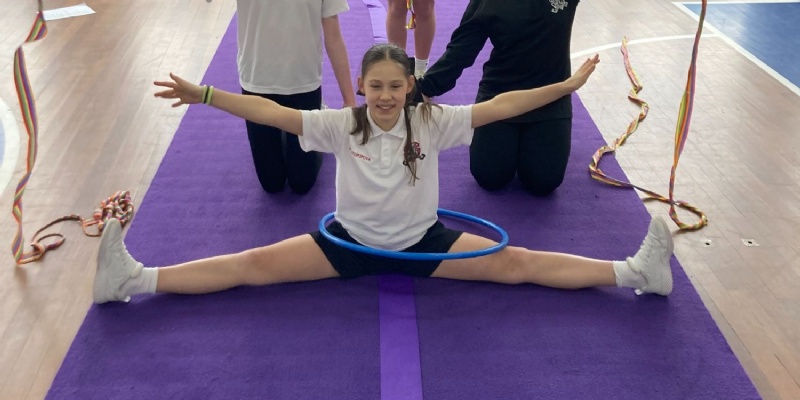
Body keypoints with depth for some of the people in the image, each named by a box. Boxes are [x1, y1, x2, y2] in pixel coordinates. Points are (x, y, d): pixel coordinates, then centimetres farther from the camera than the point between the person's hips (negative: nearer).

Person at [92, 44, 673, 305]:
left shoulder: (432, 122, -12)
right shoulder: (341, 125, -11)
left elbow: (498, 106, -15)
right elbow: (272, 111, -16)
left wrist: (566, 85, -18)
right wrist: (205, 94, -23)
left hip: (424, 242, 0)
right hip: (351, 242, 1)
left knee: (519, 264, -7)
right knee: (253, 265, -6)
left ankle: (637, 271, -4)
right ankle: (134, 278, -6)